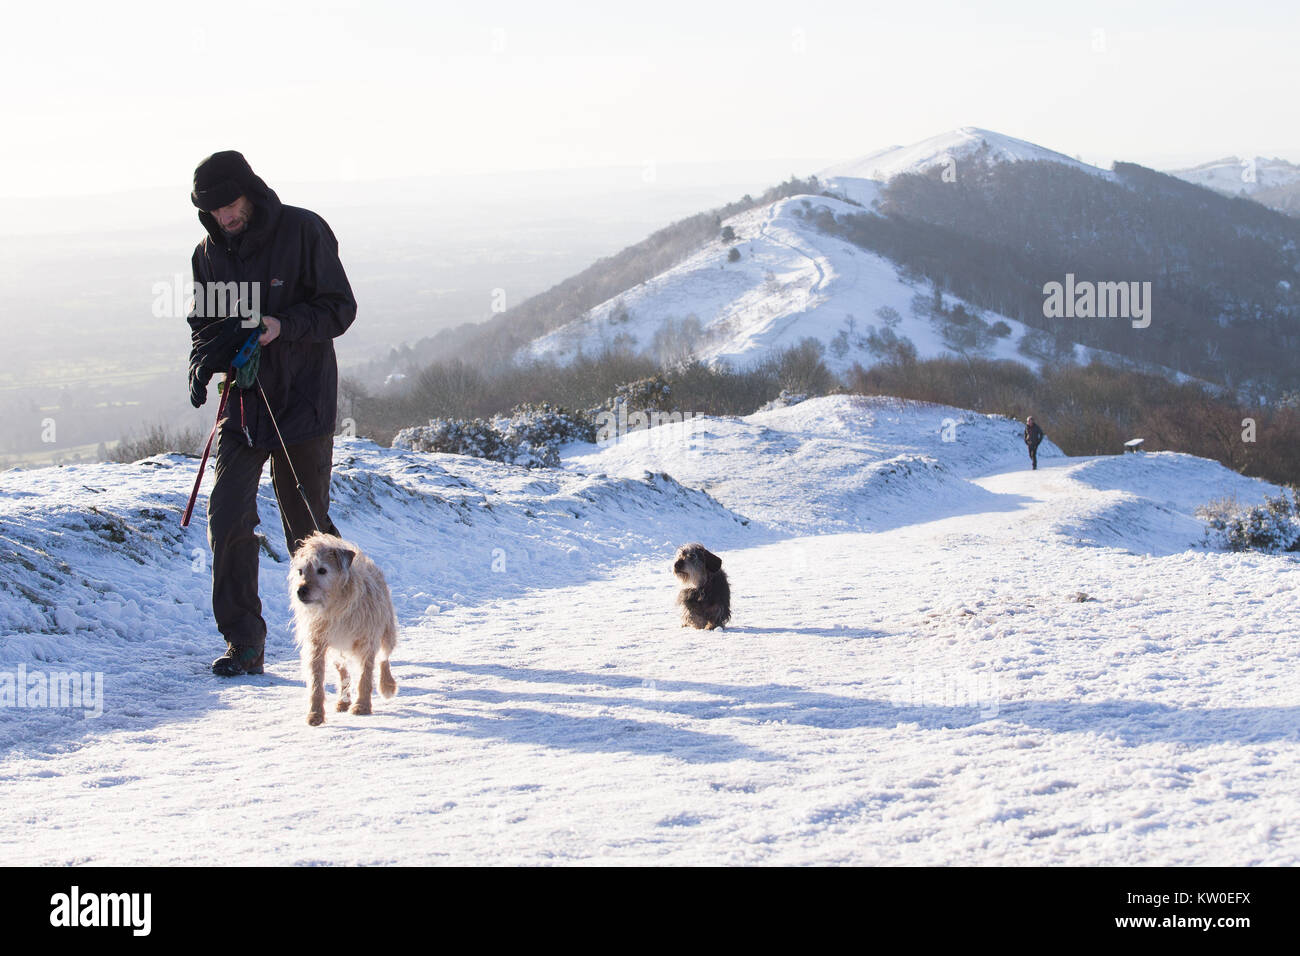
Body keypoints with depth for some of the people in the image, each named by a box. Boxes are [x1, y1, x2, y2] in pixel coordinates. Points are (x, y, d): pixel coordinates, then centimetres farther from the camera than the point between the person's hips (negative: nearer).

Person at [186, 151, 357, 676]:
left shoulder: (303, 232, -8)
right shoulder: (210, 252, 6)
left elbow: (339, 308, -7)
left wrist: (283, 326, -22)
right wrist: (203, 359, -6)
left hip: (302, 402, -4)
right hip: (240, 401, 4)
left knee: (307, 527, 3)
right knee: (228, 519, -10)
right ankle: (244, 643, -4)